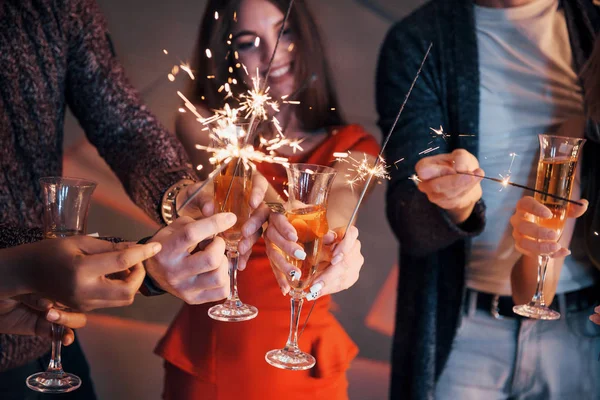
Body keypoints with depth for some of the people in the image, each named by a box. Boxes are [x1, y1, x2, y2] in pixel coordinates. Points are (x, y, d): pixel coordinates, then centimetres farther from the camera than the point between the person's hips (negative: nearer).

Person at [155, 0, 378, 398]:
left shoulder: (352, 146, -2)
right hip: (206, 355, 0)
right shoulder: (202, 123, -2)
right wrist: (275, 215, -45)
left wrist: (333, 236, -47)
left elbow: (340, 196, -23)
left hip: (302, 364, 1)